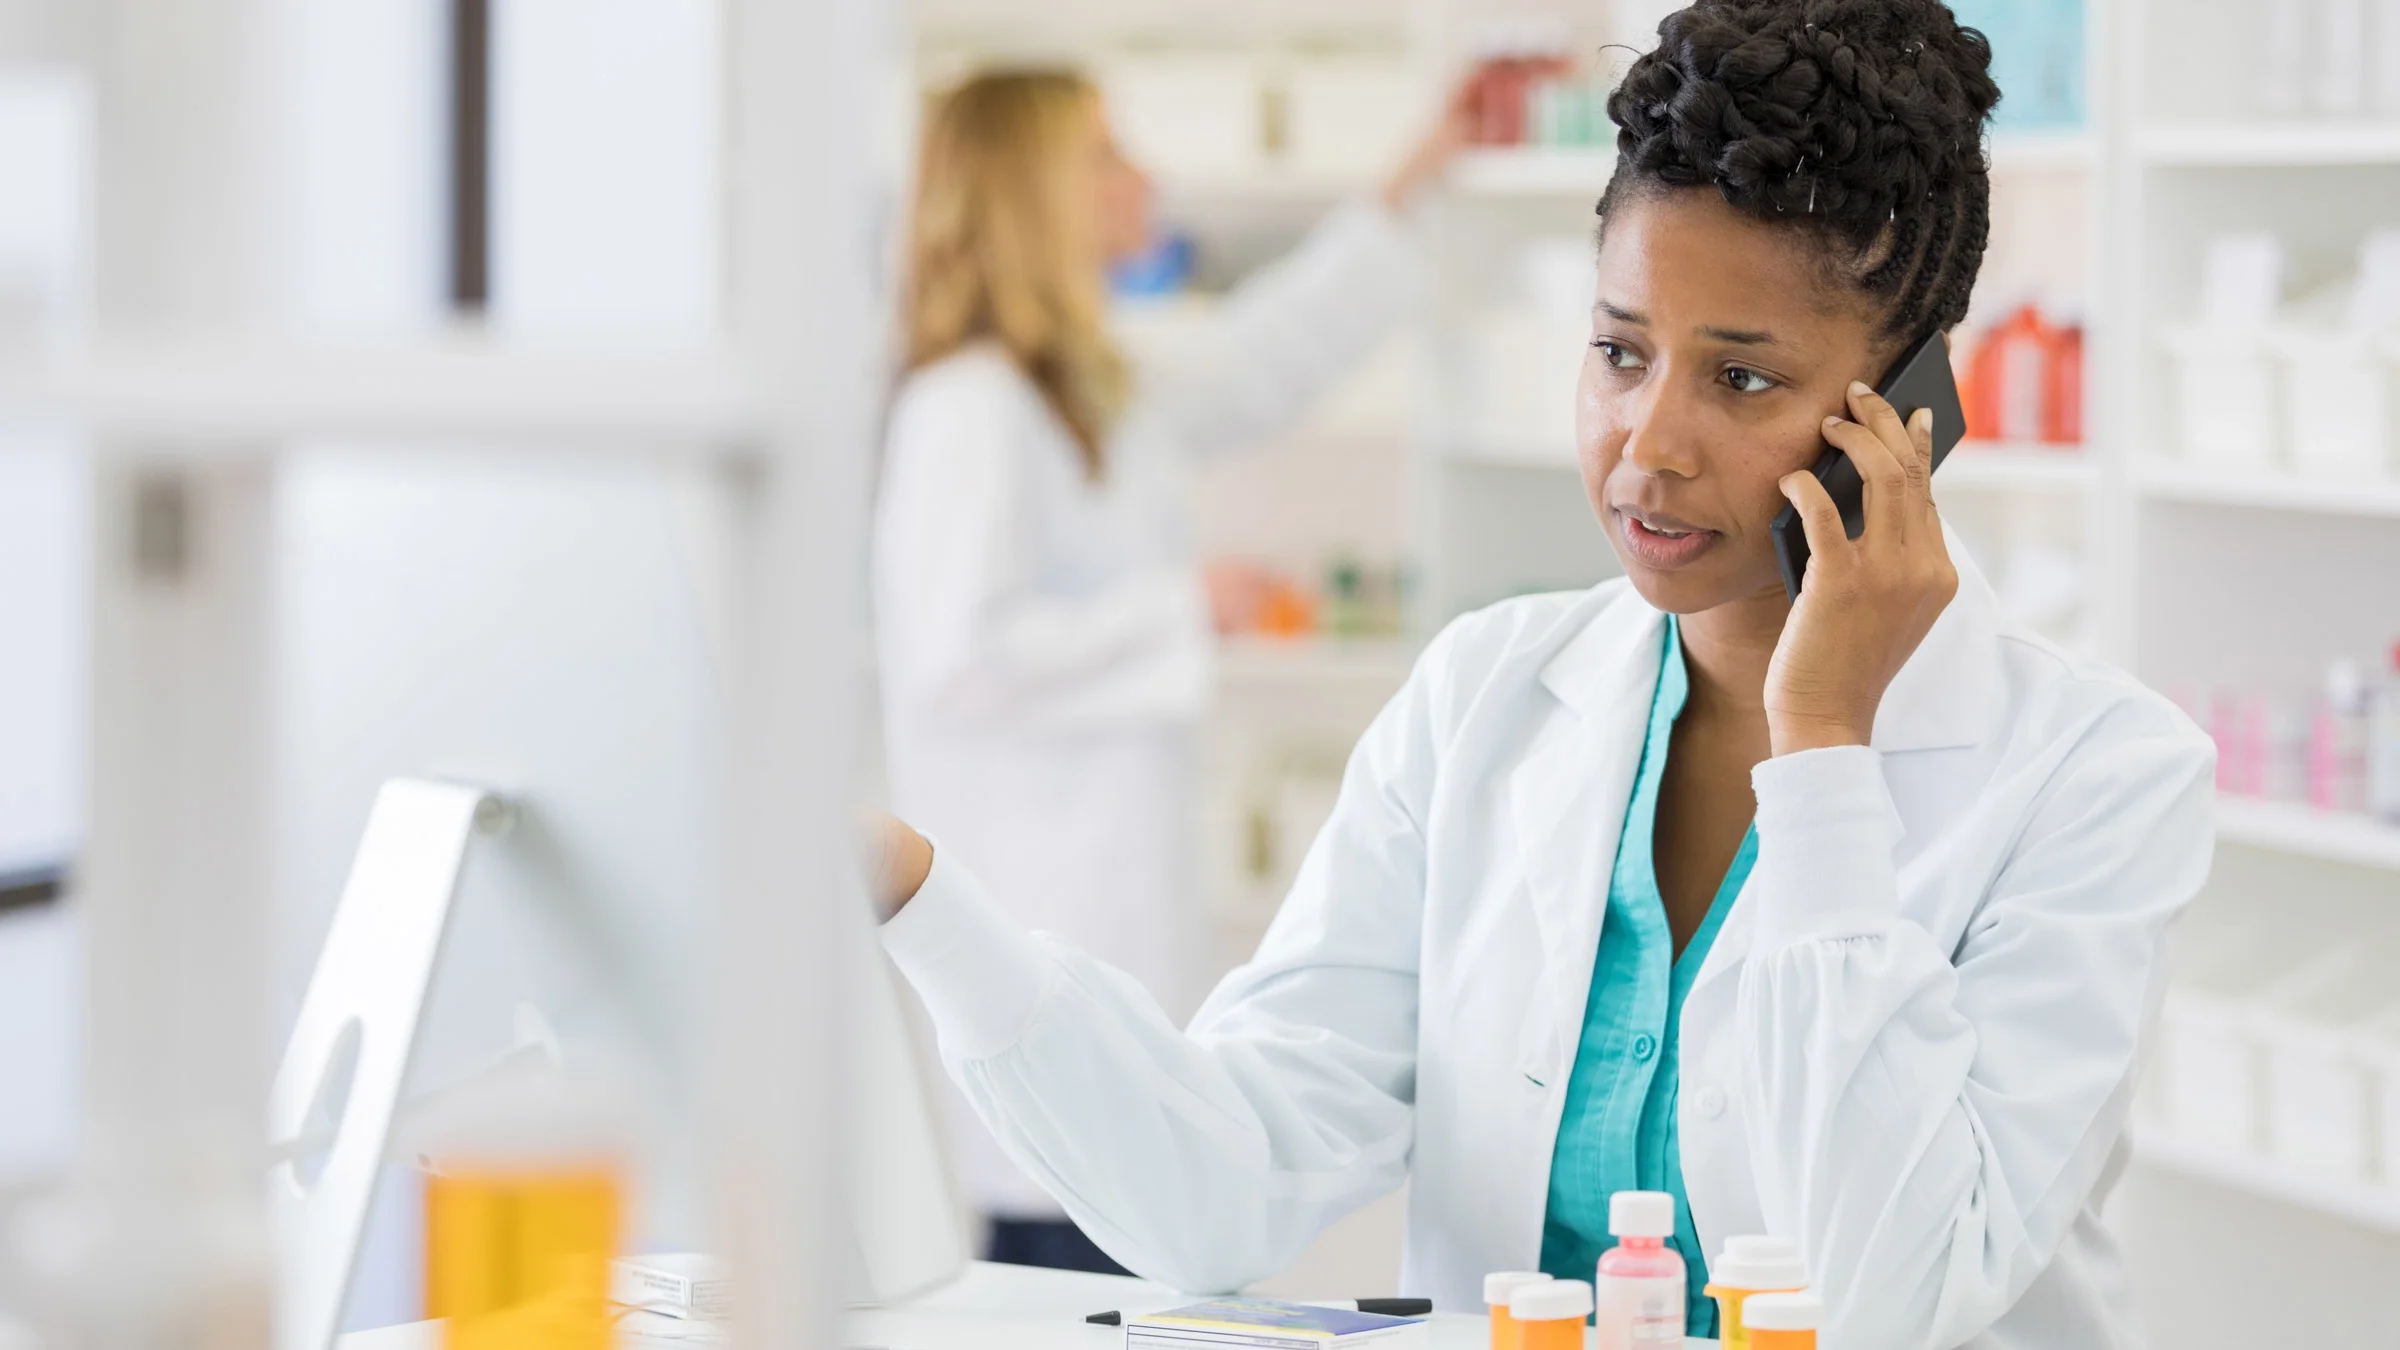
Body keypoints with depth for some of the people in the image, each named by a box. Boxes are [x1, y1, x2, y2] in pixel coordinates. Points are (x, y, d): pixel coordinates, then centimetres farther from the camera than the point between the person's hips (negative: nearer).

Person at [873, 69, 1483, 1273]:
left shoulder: (1107, 398, 17)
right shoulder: (969, 406, -11)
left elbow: (1272, 355, 32)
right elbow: (959, 651, -20)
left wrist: (1419, 174, 35)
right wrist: (1179, 609, -10)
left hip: (1108, 894, 9)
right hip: (1031, 899, -9)